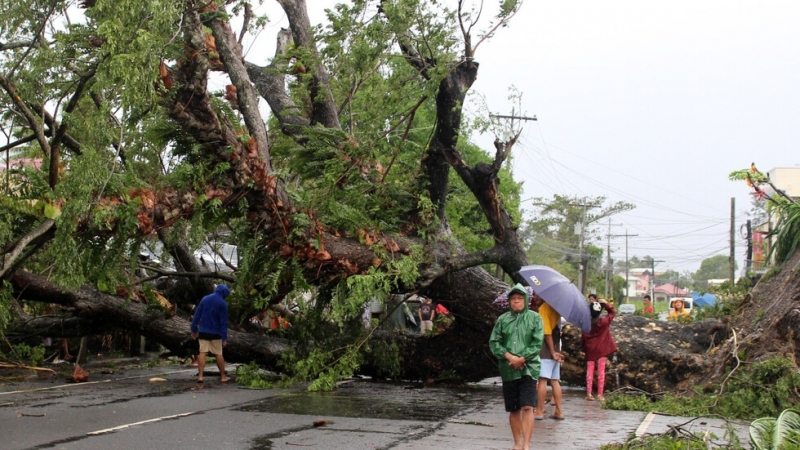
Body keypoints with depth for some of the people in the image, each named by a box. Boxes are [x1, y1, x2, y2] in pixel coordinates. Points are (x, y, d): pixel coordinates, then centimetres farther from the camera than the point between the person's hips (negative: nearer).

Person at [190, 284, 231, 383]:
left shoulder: (204, 299, 3)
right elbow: (224, 322, -9)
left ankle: (200, 376, -7)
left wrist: (194, 330, 9)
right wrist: (224, 338, -9)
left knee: (202, 352, 1)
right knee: (218, 354, 6)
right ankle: (223, 377, 15)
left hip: (203, 331, 2)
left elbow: (197, 315, 3)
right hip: (216, 333, -2)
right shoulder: (222, 304, -8)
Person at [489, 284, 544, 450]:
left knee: (527, 407, -12)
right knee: (513, 409, 9)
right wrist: (509, 357, -12)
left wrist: (521, 359, -14)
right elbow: (494, 342, 3)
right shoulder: (502, 319, 8)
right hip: (508, 370, 3)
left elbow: (537, 343, -5)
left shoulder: (534, 318, 2)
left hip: (528, 368, -3)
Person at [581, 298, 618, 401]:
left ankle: (589, 393, 3)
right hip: (601, 350, -2)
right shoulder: (604, 322, -12)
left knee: (590, 371, 6)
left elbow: (583, 337, -1)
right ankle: (600, 394, 3)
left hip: (590, 350, 2)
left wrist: (583, 347, 13)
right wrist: (606, 303, -3)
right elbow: (612, 313, 3)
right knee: (601, 371, 3)